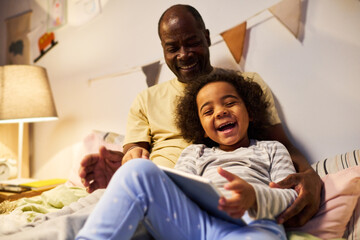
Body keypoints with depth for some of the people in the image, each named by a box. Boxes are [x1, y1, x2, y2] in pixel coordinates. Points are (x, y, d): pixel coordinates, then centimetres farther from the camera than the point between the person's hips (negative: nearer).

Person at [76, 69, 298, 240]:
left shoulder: (271, 149, 27)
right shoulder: (195, 152, 31)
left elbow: (291, 196, 10)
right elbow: (176, 188, 12)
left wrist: (254, 198, -15)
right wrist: (119, 178, -8)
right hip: (196, 220, 2)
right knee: (138, 170, -22)